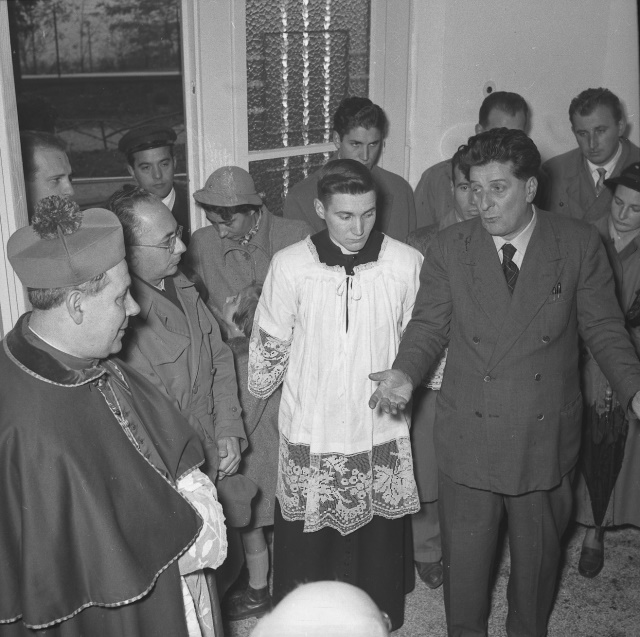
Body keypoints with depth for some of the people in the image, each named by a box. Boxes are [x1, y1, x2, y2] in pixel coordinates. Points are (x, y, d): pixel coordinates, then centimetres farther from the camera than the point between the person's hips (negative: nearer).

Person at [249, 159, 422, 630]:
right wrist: (255, 398, 13)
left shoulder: (407, 263, -8)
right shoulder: (290, 265, -9)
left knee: (380, 549, 16)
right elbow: (269, 346, 4)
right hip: (310, 436, -1)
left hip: (382, 434, 1)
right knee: (306, 549, 12)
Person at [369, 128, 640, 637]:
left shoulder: (580, 244, -6)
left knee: (538, 551, 20)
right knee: (464, 554, 14)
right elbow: (429, 325, 0)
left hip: (547, 436, 1)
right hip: (469, 433, 0)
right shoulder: (449, 248, -5)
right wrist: (406, 373, -18)